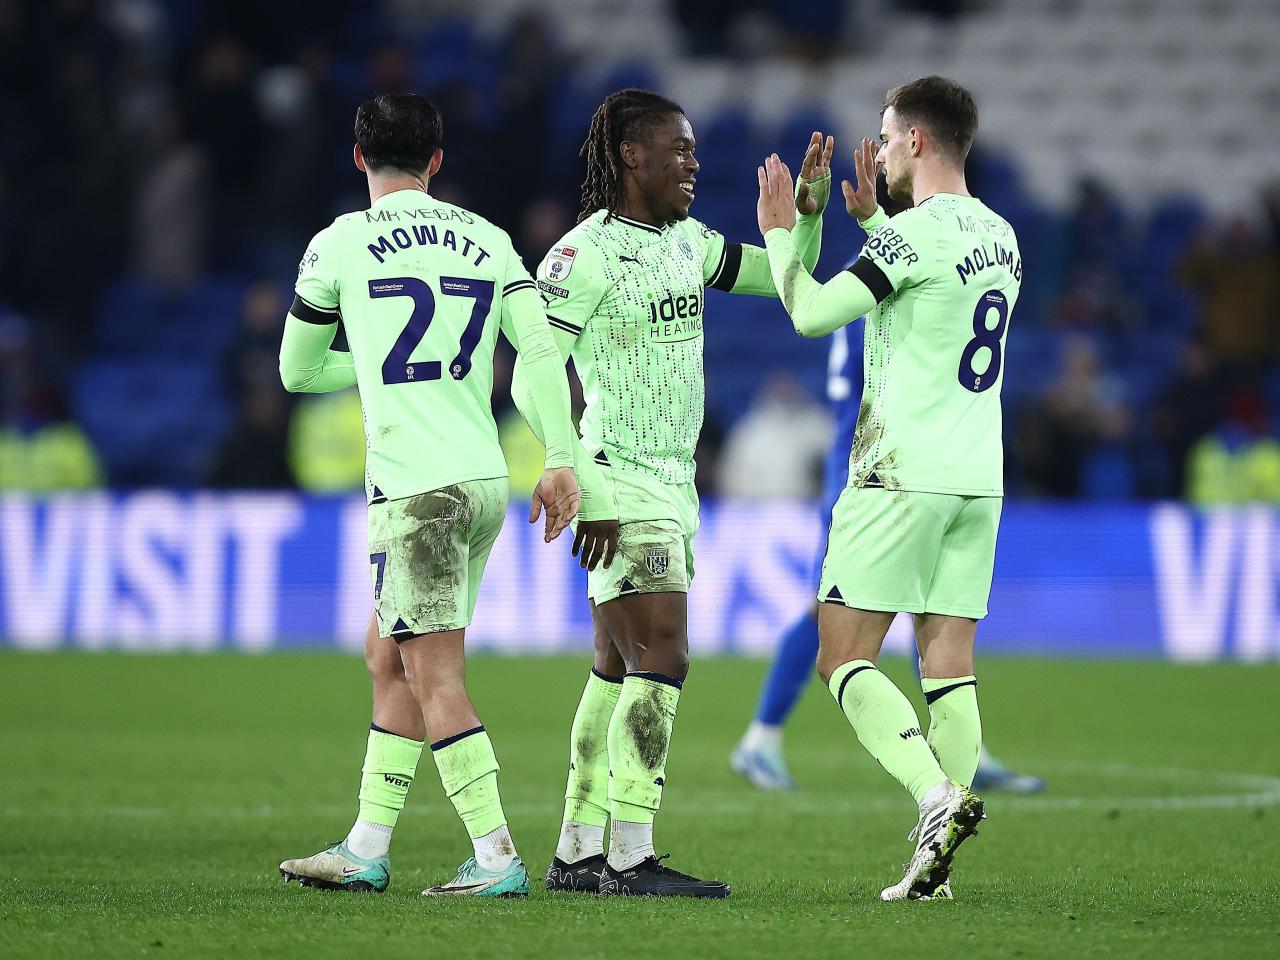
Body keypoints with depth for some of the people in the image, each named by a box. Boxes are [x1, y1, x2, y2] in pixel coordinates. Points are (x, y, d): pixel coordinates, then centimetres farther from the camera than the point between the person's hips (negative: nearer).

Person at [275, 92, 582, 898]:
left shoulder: (340, 244, 0)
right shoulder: (486, 240, 11)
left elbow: (298, 370, 13)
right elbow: (542, 348, 2)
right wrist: (561, 461, 1)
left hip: (417, 488, -6)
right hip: (485, 479, 7)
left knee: (434, 678, -5)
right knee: (389, 658, 15)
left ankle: (497, 858, -11)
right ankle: (367, 850, 19)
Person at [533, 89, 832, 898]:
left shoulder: (686, 243, 11)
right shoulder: (587, 254, -14)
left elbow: (784, 279, 22)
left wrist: (810, 206, 3)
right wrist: (584, 492, -21)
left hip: (672, 487, 9)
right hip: (621, 489, -9)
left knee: (620, 671, 11)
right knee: (661, 660, -14)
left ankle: (579, 853, 16)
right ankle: (630, 859, -14)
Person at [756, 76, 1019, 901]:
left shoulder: (915, 235, -13)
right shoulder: (1000, 238, 13)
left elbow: (814, 313, -14)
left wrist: (779, 230, 1)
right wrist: (869, 215, 33)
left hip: (904, 476, -8)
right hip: (979, 478, 8)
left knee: (844, 658, -3)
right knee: (950, 663, 5)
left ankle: (937, 796, -23)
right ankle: (936, 863, -1)